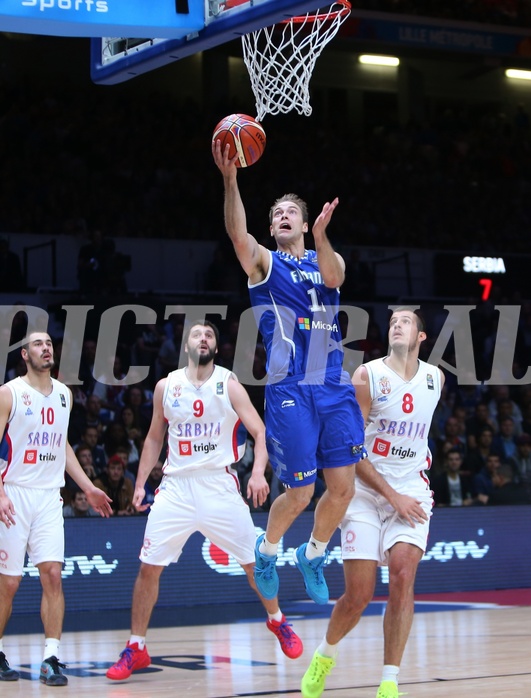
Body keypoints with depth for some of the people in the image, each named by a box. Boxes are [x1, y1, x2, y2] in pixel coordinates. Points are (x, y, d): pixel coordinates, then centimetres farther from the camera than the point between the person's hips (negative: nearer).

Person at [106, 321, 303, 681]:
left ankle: (277, 621, 28)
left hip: (219, 485, -2)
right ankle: (136, 648, 7)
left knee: (254, 561, 2)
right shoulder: (166, 387, 6)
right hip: (176, 485, 2)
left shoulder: (229, 385, -2)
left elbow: (260, 432, -7)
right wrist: (140, 483, 9)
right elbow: (155, 439, 17)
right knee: (149, 567, -3)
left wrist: (258, 472, -24)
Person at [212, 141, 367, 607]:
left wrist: (321, 234, -30)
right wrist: (230, 179, -30)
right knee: (300, 493, -4)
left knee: (343, 488, 2)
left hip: (335, 388, 4)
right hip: (290, 390, -3)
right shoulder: (264, 263, 7)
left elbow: (334, 278, -10)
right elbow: (237, 233, -15)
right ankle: (267, 551, 24)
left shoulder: (327, 260, 15)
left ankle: (313, 556, 27)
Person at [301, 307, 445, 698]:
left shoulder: (436, 378, 5)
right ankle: (324, 657, 25)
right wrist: (393, 496, -16)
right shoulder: (368, 375, -8)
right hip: (367, 491, -2)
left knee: (403, 576, -20)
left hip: (412, 491, 2)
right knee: (358, 595, -5)